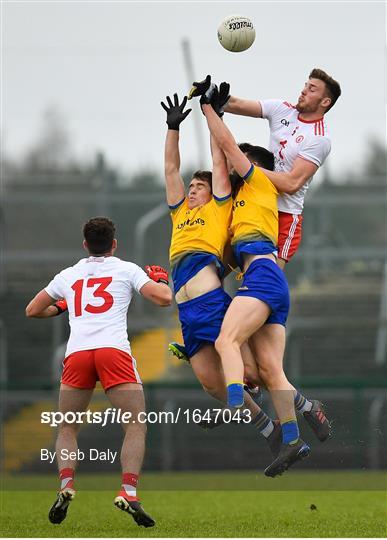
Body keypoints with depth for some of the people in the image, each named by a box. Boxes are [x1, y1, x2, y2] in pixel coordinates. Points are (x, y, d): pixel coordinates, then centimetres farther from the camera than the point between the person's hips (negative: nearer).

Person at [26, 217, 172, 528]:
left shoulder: (68, 275, 23)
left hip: (76, 353, 2)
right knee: (136, 426, 3)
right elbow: (164, 299, 5)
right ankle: (128, 492, -16)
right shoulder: (127, 270, 15)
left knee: (68, 428, 17)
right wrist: (161, 280, 27)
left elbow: (32, 310, 33)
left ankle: (66, 486, -6)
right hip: (114, 350, -2)